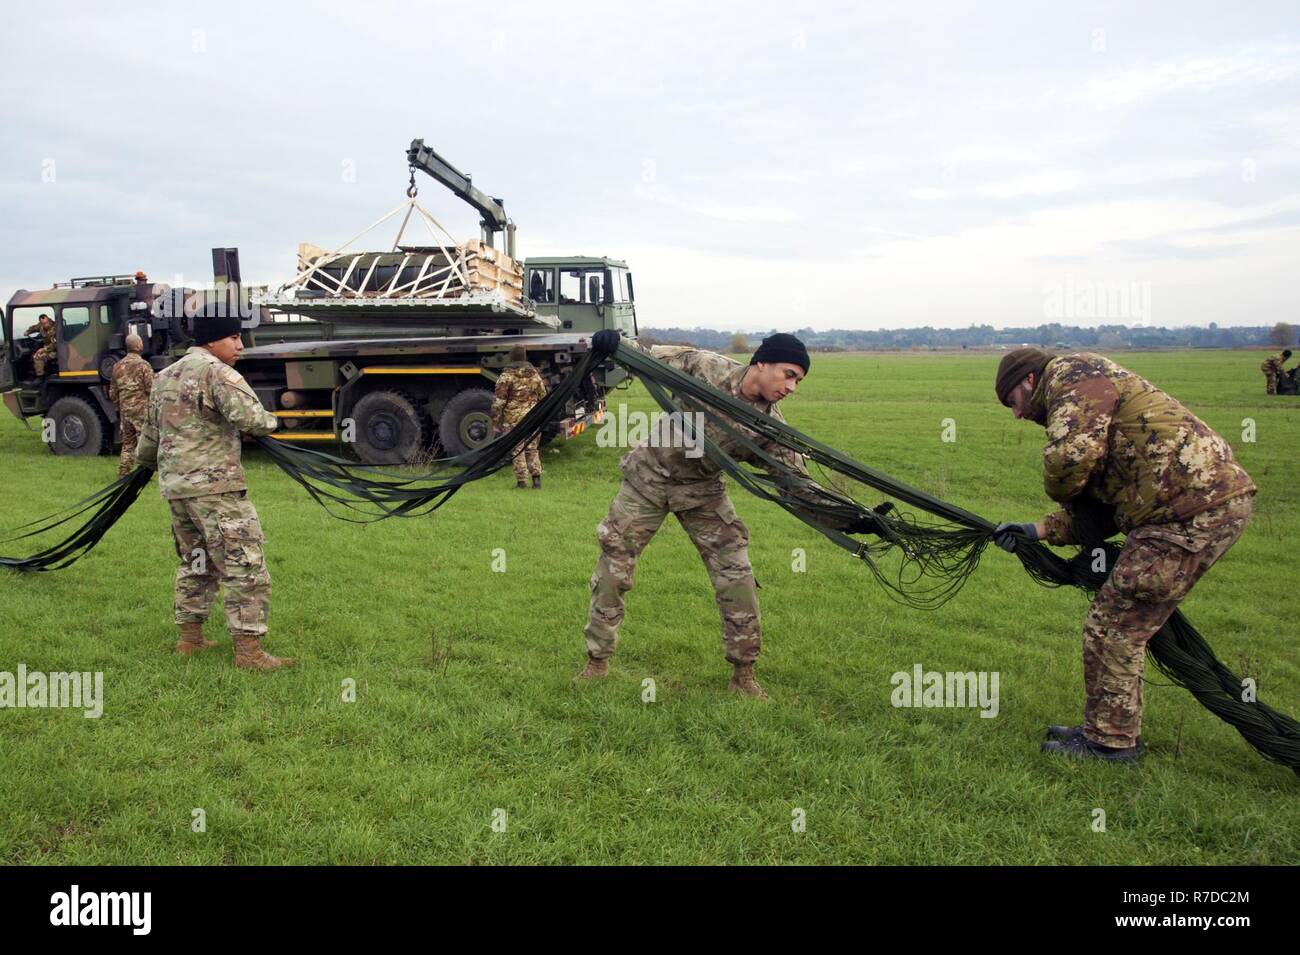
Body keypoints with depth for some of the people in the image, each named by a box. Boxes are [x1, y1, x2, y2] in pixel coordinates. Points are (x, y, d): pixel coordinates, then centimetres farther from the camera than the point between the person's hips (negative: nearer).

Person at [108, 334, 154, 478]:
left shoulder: (118, 366, 9)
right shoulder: (143, 365, -11)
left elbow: (113, 393, 14)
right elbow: (151, 389, -14)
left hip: (124, 411, 6)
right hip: (142, 410, -6)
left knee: (127, 443, 14)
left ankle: (123, 473, 14)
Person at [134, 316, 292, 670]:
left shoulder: (164, 377, 18)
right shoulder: (217, 373, -11)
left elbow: (151, 432, 28)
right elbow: (250, 417, -26)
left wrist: (142, 460, 47)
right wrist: (269, 421, -3)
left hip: (175, 485, 9)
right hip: (214, 485, -9)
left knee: (195, 561, 22)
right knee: (244, 566, -6)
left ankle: (189, 638, 27)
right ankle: (248, 650, -6)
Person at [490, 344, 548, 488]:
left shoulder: (506, 376, -7)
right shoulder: (535, 375, 7)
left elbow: (498, 401, -10)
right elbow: (543, 397, 13)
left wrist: (495, 422, -5)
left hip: (513, 419, -4)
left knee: (517, 450, 5)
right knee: (532, 449, 13)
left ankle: (521, 481, 3)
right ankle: (536, 478, 2)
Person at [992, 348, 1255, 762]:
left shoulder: (1072, 374, -4)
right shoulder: (1091, 397, 27)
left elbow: (1070, 455, -23)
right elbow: (1099, 506, 24)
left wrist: (1062, 492, -1)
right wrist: (1039, 531, 17)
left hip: (1194, 508, -10)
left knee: (1113, 627, -2)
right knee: (1127, 625, 16)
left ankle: (1108, 742, 10)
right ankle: (1104, 728, 26)